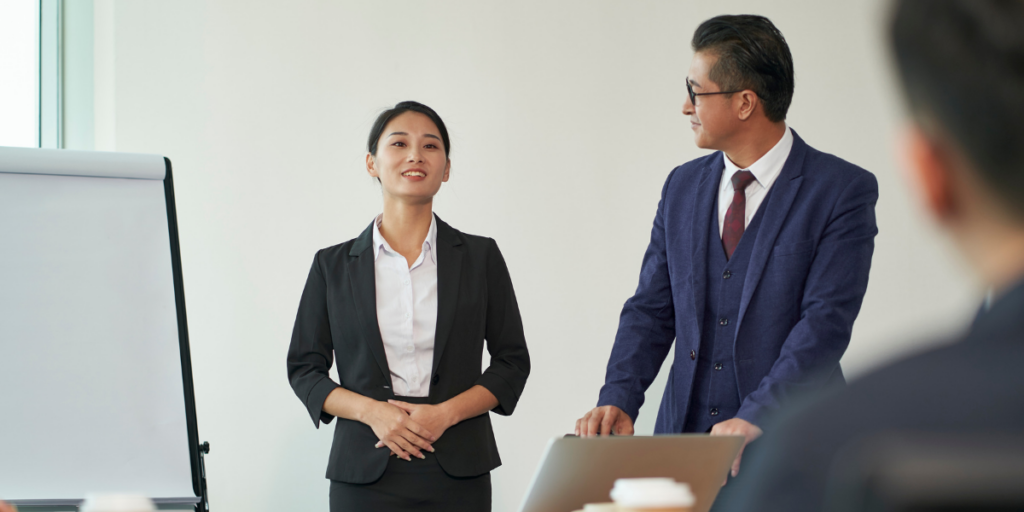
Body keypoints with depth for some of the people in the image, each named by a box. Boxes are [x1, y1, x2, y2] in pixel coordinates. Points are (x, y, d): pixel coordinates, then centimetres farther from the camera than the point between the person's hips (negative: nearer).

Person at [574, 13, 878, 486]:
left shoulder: (843, 190, -7)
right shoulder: (682, 186, 12)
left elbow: (826, 322, -15)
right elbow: (651, 309, 10)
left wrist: (755, 418, -25)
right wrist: (617, 398, -7)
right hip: (684, 436, 5)